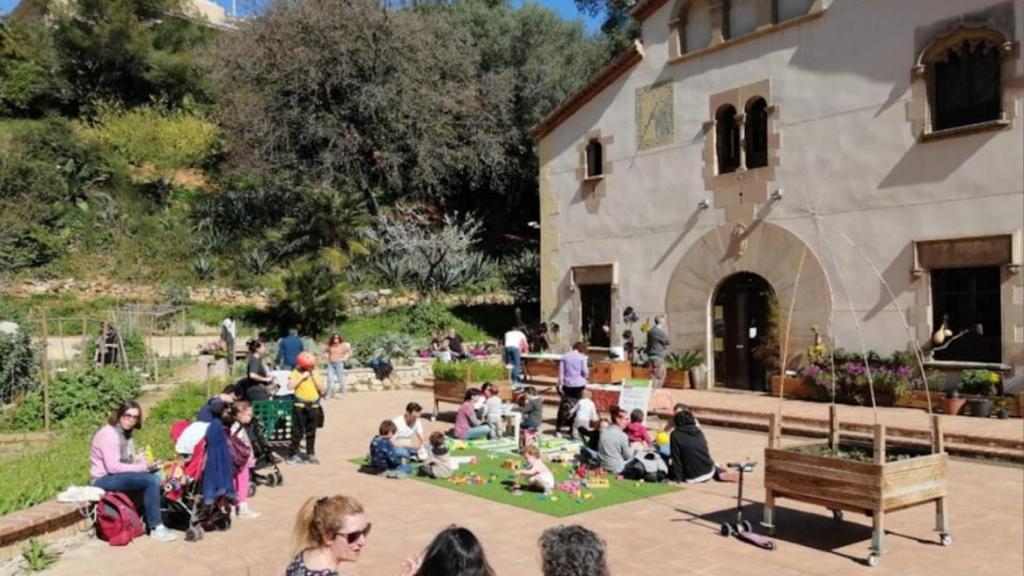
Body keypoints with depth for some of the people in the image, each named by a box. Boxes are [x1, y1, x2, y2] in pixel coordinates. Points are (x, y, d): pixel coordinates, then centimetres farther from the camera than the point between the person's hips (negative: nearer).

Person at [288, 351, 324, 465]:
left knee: (311, 432, 9)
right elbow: (290, 386, -17)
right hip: (300, 406, -4)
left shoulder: (315, 374, 9)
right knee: (298, 431, -3)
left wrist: (314, 376, -7)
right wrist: (302, 377, -18)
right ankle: (293, 454, 6)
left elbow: (322, 389, 1)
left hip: (314, 406, 4)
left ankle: (311, 454, 17)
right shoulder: (296, 372, -3)